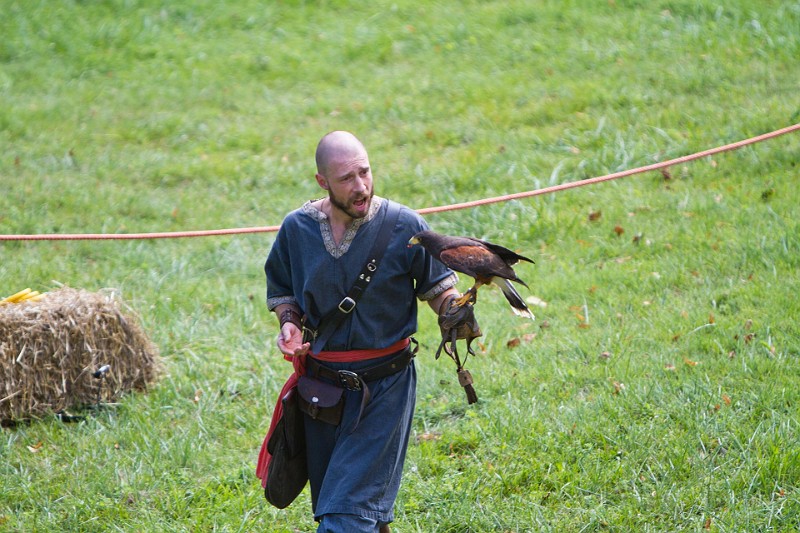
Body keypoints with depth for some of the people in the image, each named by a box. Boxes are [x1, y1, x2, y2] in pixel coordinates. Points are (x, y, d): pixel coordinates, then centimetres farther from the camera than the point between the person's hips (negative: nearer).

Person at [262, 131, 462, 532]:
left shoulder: (404, 226, -10)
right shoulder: (297, 228, -2)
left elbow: (437, 285, 3)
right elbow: (281, 292, 14)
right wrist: (289, 324, -7)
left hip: (384, 389, -4)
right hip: (321, 386, 4)